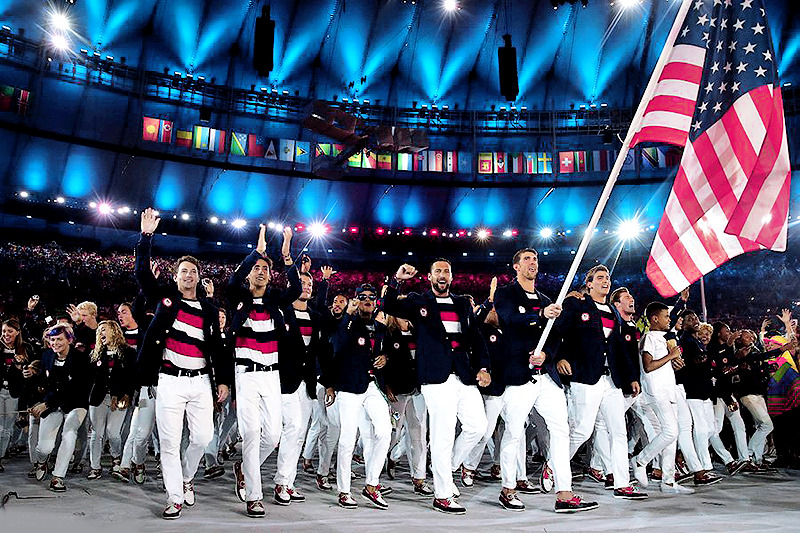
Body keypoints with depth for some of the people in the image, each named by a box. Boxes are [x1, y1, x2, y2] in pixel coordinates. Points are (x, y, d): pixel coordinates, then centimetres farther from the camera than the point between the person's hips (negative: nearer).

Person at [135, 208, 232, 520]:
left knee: (203, 437, 2)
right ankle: (175, 498, 11)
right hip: (170, 380, -2)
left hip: (200, 381, 2)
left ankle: (187, 477, 30)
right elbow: (143, 274, -5)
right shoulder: (164, 299, 7)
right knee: (169, 441, 0)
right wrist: (146, 236, -10)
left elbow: (216, 346, 13)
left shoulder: (209, 309, 12)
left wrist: (223, 379, 8)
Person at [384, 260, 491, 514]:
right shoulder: (418, 301, 8)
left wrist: (483, 367, 5)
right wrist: (396, 280, -21)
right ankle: (442, 496, 6)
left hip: (465, 376, 5)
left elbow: (476, 338, 17)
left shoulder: (463, 304, 20)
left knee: (477, 426, 4)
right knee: (443, 435, -4)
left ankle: (444, 467, 25)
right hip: (437, 376, -5)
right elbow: (390, 307, -7)